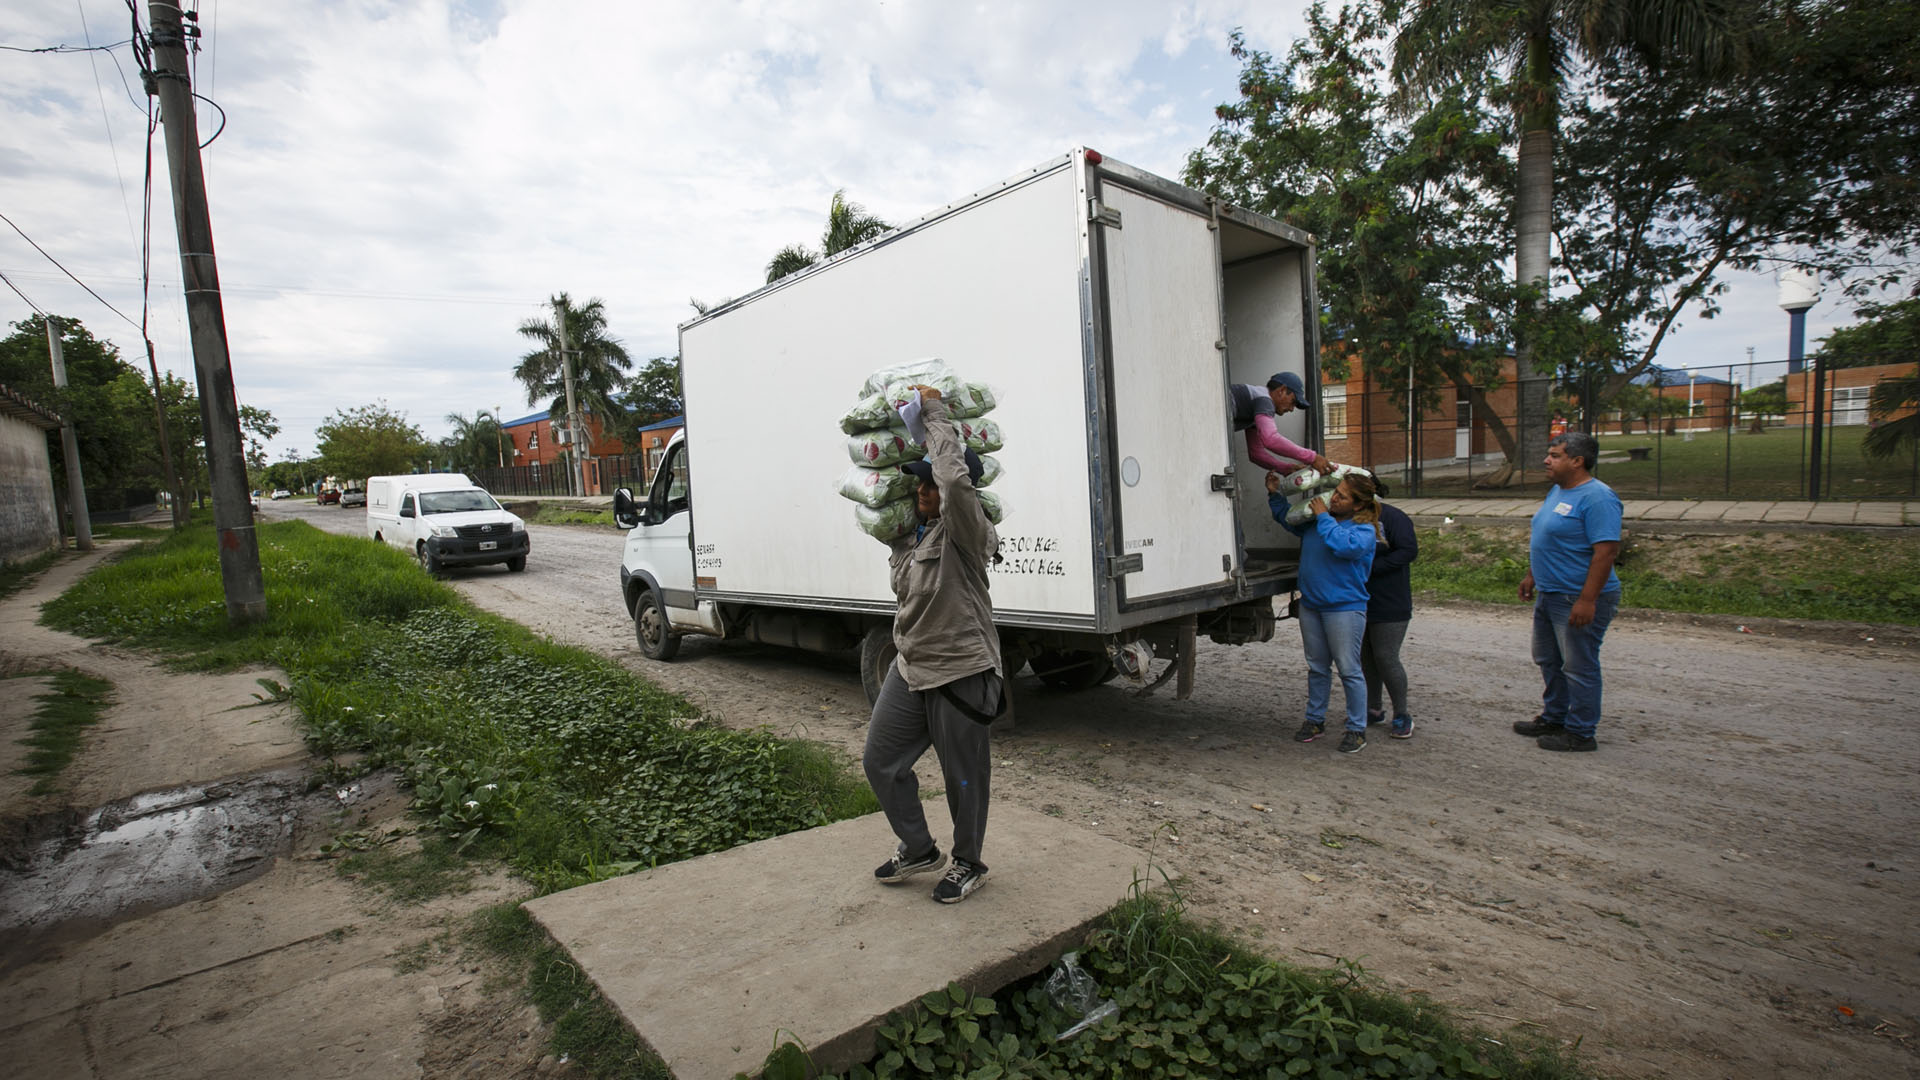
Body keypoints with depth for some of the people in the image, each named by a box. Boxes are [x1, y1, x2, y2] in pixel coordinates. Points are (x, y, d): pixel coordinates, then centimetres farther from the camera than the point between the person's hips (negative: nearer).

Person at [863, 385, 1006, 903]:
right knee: (880, 761, 14)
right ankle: (918, 850, 35)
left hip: (959, 673, -8)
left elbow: (955, 478, -35)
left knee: (964, 776, 9)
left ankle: (967, 864, 32)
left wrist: (934, 412, -22)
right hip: (909, 668, 8)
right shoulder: (909, 530, 8)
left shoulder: (965, 530, -15)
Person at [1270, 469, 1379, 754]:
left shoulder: (1364, 529, -10)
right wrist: (1274, 494, 13)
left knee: (1349, 670, 0)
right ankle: (1315, 720, 28)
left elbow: (1345, 545, -31)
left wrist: (1324, 517, -20)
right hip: (1311, 605, 7)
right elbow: (1287, 518, 27)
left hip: (1345, 609, -6)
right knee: (1317, 667, 16)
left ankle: (1357, 729, 12)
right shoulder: (1315, 520, 9)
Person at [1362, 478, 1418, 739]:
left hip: (1389, 603, -6)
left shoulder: (1393, 517, -10)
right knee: (1365, 657, 12)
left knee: (1386, 658, -5)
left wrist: (1371, 568, -21)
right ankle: (1374, 709, 27)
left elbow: (1409, 550, -18)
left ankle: (1402, 715, 11)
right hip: (1358, 602, 6)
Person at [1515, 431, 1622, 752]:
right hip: (1549, 594, 10)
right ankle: (1553, 717, 34)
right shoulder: (1557, 491, 11)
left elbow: (1606, 551, -24)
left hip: (1579, 600, -10)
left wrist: (1587, 600, -27)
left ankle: (1580, 732, 13)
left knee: (1579, 667, 1)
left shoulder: (1597, 497, -19)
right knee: (1548, 661, 20)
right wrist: (1531, 575, 21)